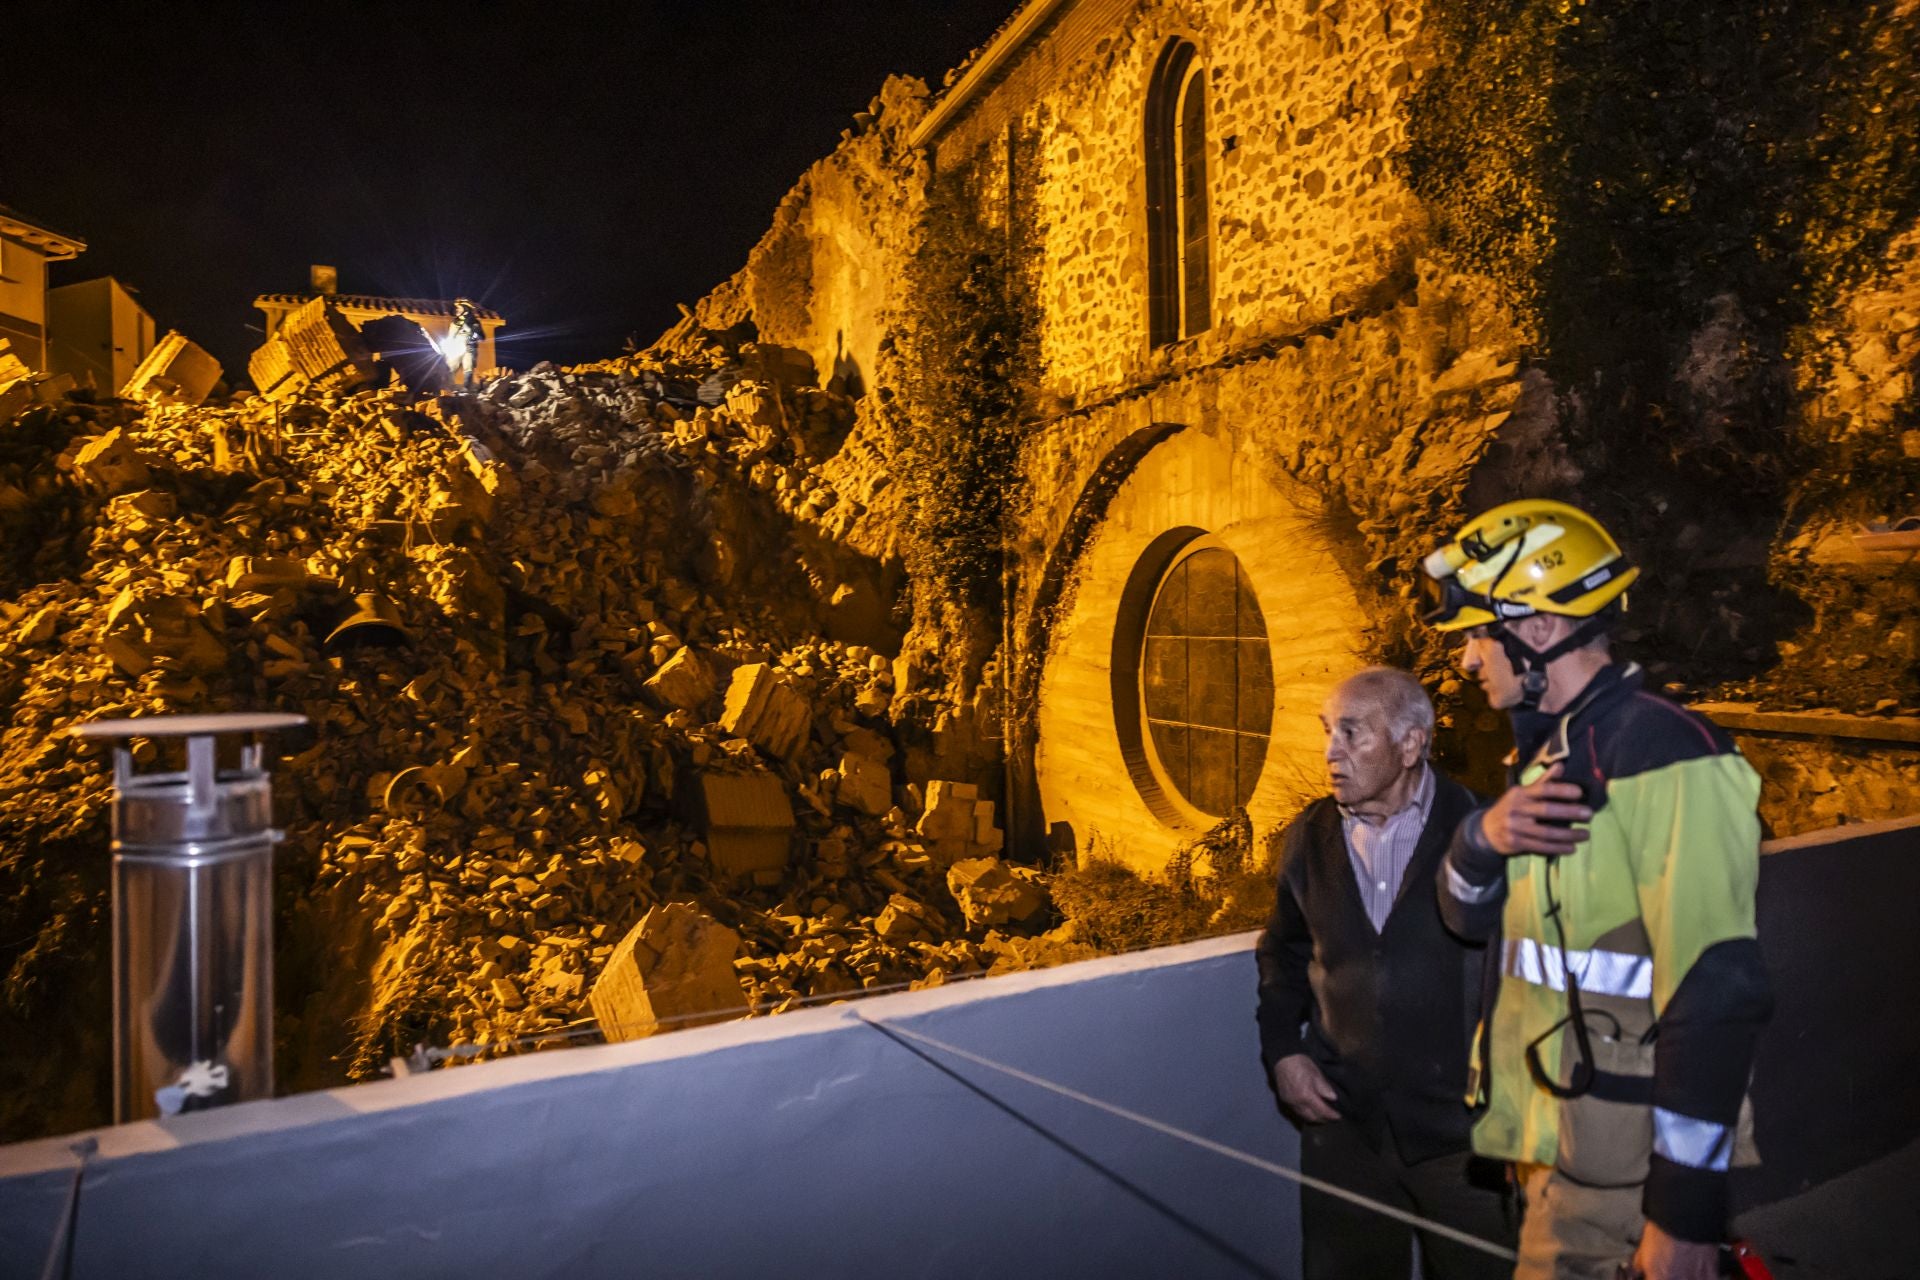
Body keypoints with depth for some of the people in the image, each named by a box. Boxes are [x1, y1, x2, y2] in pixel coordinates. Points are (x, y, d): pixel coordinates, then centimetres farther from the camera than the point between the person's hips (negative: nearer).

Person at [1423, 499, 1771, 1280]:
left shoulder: (1663, 755, -19)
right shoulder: (1546, 753, 9)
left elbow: (1716, 997, -23)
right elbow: (1470, 917, 9)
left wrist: (1687, 1206, -20)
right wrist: (1484, 835, -13)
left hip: (1619, 1159, -8)